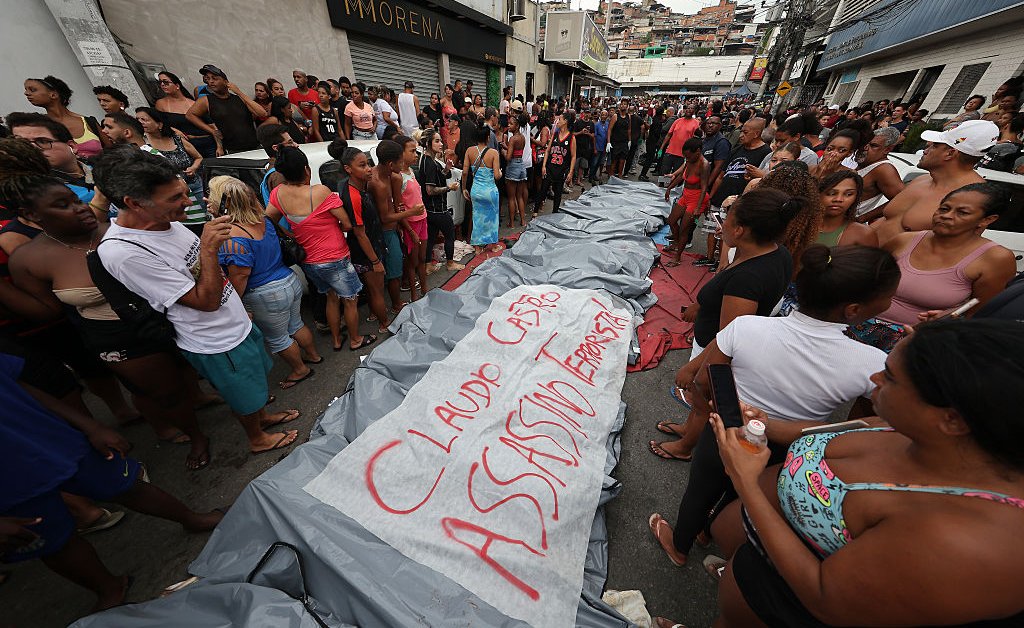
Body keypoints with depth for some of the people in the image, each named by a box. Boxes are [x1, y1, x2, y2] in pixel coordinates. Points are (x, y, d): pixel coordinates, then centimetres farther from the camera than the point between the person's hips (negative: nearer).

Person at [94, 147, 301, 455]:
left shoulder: (167, 221, -4)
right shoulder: (123, 252, -29)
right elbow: (206, 301, -27)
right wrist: (208, 248, -33)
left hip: (237, 323, 8)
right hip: (217, 343, -8)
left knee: (257, 378, 28)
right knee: (246, 398, 16)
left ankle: (264, 416, 53)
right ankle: (258, 439, 42)